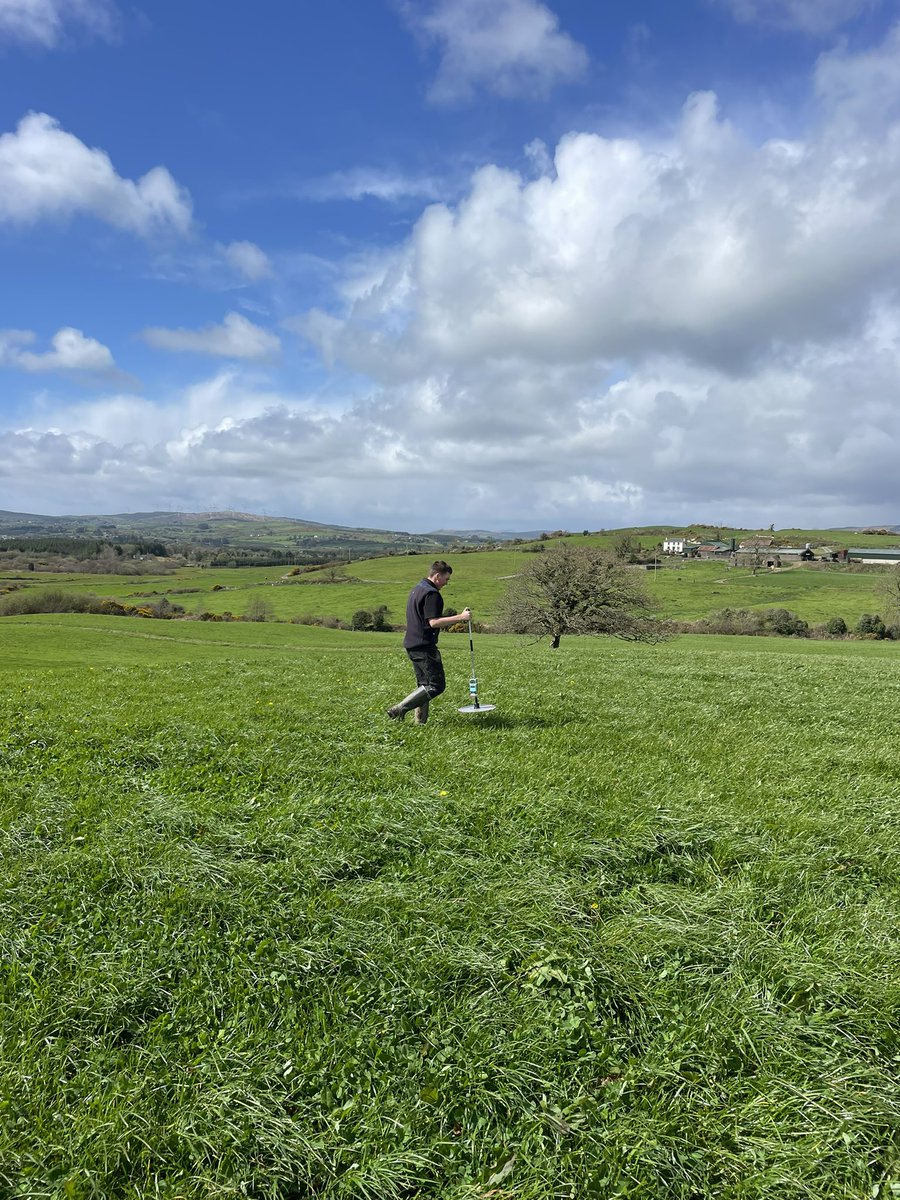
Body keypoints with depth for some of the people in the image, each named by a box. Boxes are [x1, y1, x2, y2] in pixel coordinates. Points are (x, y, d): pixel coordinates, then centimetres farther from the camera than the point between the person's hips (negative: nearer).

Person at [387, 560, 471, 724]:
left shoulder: (416, 589, 18)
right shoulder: (431, 593, -14)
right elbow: (433, 622, -22)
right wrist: (460, 617, -23)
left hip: (412, 644, 10)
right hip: (424, 646, -10)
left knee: (424, 684, 14)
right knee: (437, 684, -8)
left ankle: (420, 720, 13)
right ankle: (399, 709, -12)